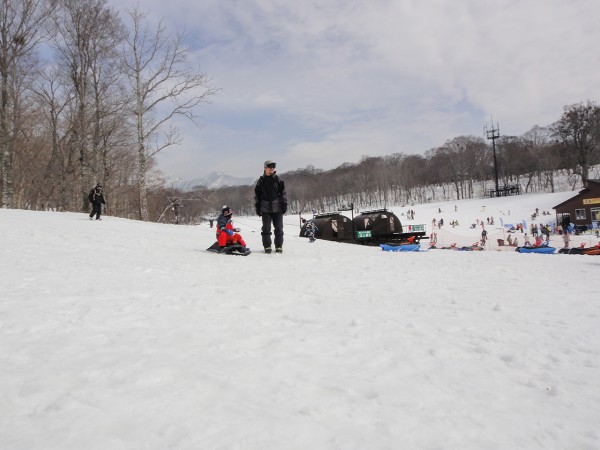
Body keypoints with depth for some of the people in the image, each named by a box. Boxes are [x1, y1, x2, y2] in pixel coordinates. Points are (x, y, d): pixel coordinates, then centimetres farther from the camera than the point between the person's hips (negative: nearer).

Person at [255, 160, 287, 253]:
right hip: (265, 209, 0)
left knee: (279, 228, 3)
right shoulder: (261, 181, 6)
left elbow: (283, 193, 6)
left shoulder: (278, 180, 4)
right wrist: (257, 208, 5)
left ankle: (279, 246, 12)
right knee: (266, 228, -2)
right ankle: (267, 246, 7)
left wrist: (284, 205, 0)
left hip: (277, 209, 0)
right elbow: (256, 195, 10)